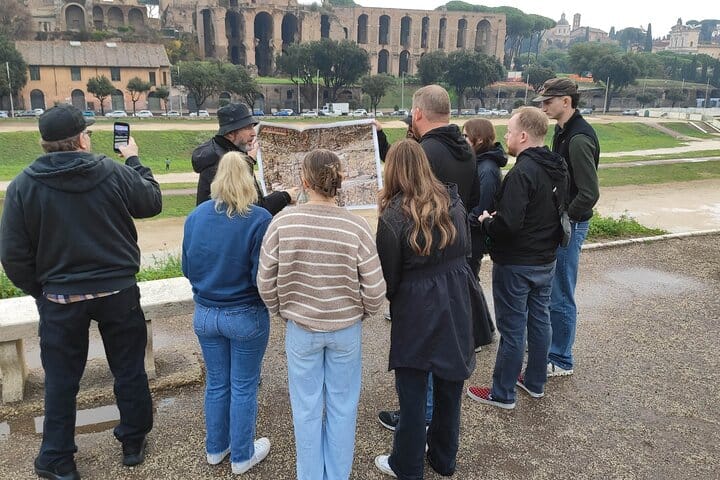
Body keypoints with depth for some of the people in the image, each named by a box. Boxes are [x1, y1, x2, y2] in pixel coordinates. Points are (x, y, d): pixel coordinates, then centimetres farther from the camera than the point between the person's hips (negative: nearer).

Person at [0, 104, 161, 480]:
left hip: (60, 298, 1)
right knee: (129, 370, 16)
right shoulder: (114, 172, -12)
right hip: (117, 292, 0)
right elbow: (152, 202, 6)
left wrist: (38, 291, 11)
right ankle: (133, 442, 32)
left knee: (61, 379, 15)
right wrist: (134, 161, 19)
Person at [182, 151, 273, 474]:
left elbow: (187, 269, 5)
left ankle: (215, 449, 39)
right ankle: (242, 456, 30)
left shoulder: (195, 217, -4)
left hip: (205, 314, 4)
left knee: (216, 383, 21)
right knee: (244, 387, 13)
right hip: (246, 316, -4)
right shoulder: (259, 219, -19)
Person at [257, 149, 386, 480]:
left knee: (307, 407, 17)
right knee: (342, 406, 18)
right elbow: (375, 290, -12)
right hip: (346, 328, 0)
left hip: (301, 328, 0)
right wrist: (361, 313, 9)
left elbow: (266, 281, -7)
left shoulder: (282, 222, -15)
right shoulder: (356, 227, -16)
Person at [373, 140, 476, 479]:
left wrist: (389, 297, 9)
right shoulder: (452, 202, -1)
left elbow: (388, 276, -10)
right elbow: (464, 249, 10)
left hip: (415, 310, -5)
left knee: (413, 390, 10)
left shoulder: (394, 216, -17)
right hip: (456, 304, 6)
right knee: (449, 385, 18)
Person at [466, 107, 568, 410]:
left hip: (516, 264, -9)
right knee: (540, 320, 19)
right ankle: (535, 382, 35)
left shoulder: (522, 173, -25)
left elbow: (507, 224, -30)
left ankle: (503, 393, 18)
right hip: (546, 260, 9)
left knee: (512, 329, 3)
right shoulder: (558, 168, 5)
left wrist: (486, 222, -11)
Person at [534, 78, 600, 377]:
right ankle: (550, 346, 36)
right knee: (549, 290, 20)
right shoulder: (564, 131, 10)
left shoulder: (579, 139, -21)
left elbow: (589, 193, -25)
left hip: (569, 225, -10)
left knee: (560, 297, 1)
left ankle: (561, 361, 16)